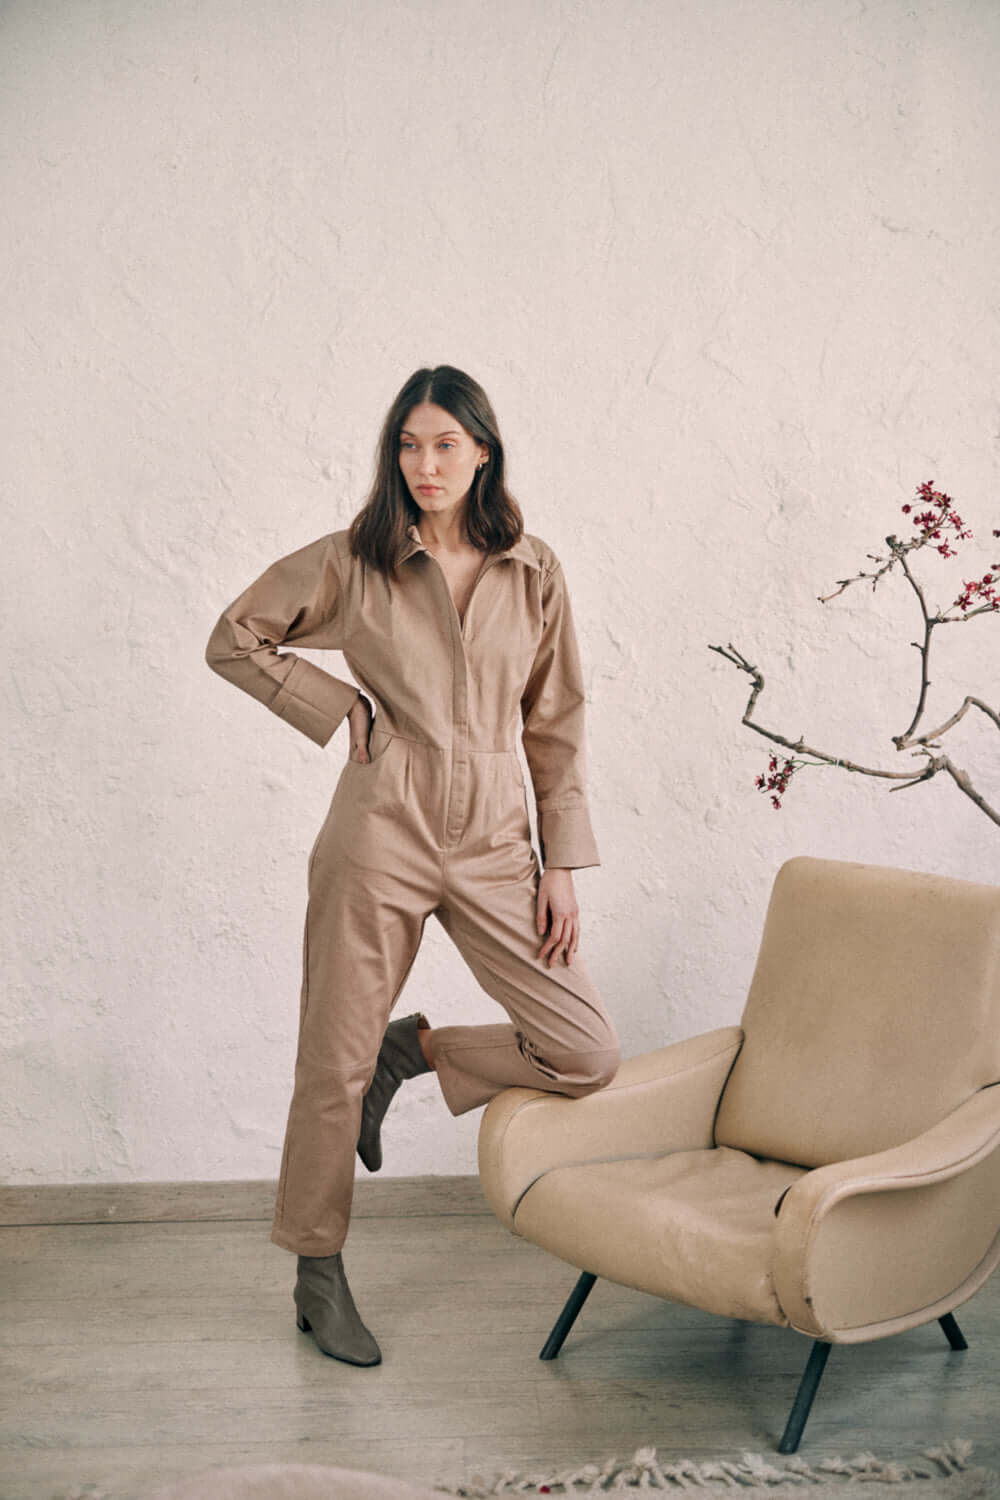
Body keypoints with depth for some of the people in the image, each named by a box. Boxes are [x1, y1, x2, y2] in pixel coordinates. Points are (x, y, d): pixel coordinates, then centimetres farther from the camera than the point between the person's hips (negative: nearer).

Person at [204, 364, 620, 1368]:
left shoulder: (533, 576, 5)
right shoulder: (351, 564, 0)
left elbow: (556, 728, 8)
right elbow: (234, 639, 8)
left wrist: (563, 866, 4)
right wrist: (337, 705, -2)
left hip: (493, 842, 3)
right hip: (379, 835, -2)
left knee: (588, 1056, -3)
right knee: (336, 1063, 4)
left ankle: (414, 1052, 21)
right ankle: (317, 1275, 24)